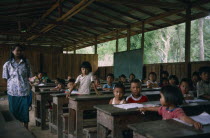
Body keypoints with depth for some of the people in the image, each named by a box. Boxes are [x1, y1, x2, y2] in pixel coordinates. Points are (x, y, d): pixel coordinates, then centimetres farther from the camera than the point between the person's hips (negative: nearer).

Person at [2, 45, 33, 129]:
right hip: (12, 91, 0)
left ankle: (26, 130, 19)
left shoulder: (26, 62, 2)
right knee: (13, 111, 8)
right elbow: (6, 78, 6)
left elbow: (29, 76, 6)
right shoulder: (7, 64, 1)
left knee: (25, 110, 5)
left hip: (24, 91, 0)